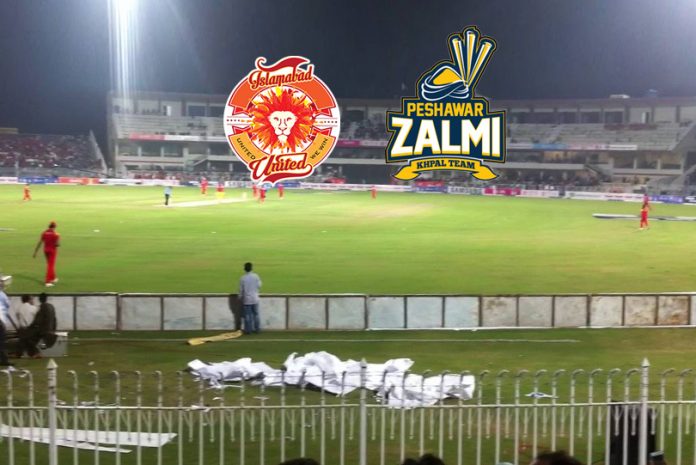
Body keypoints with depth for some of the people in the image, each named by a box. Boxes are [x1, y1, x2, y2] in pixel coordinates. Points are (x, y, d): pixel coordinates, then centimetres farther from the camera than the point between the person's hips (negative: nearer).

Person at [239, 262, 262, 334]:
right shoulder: (256, 276, -8)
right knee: (255, 314, 12)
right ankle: (256, 329, 16)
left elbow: (241, 290, -7)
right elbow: (259, 286, -1)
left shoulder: (243, 278, -13)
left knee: (247, 315, 4)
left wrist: (240, 298, 7)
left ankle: (248, 330, 6)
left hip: (247, 299, -2)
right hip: (255, 298, 2)